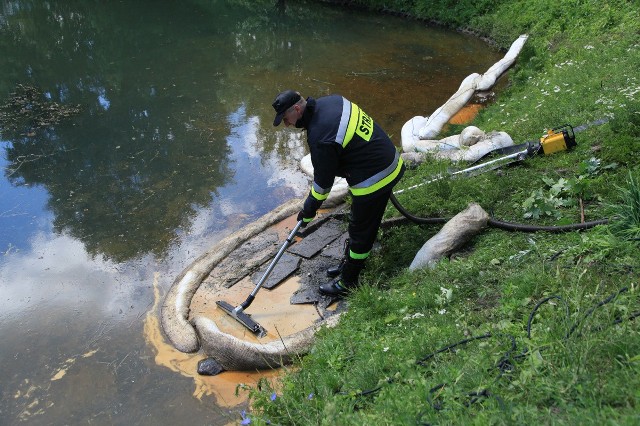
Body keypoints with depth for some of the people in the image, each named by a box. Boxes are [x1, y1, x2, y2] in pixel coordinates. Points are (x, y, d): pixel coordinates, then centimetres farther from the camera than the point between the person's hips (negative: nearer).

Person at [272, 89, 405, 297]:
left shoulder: (320, 137, -26)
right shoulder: (330, 100, 0)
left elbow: (323, 181, -14)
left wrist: (309, 211, 1)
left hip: (373, 180, -10)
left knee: (360, 231, 6)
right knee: (359, 224, 24)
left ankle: (347, 283, 22)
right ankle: (349, 263, 43)